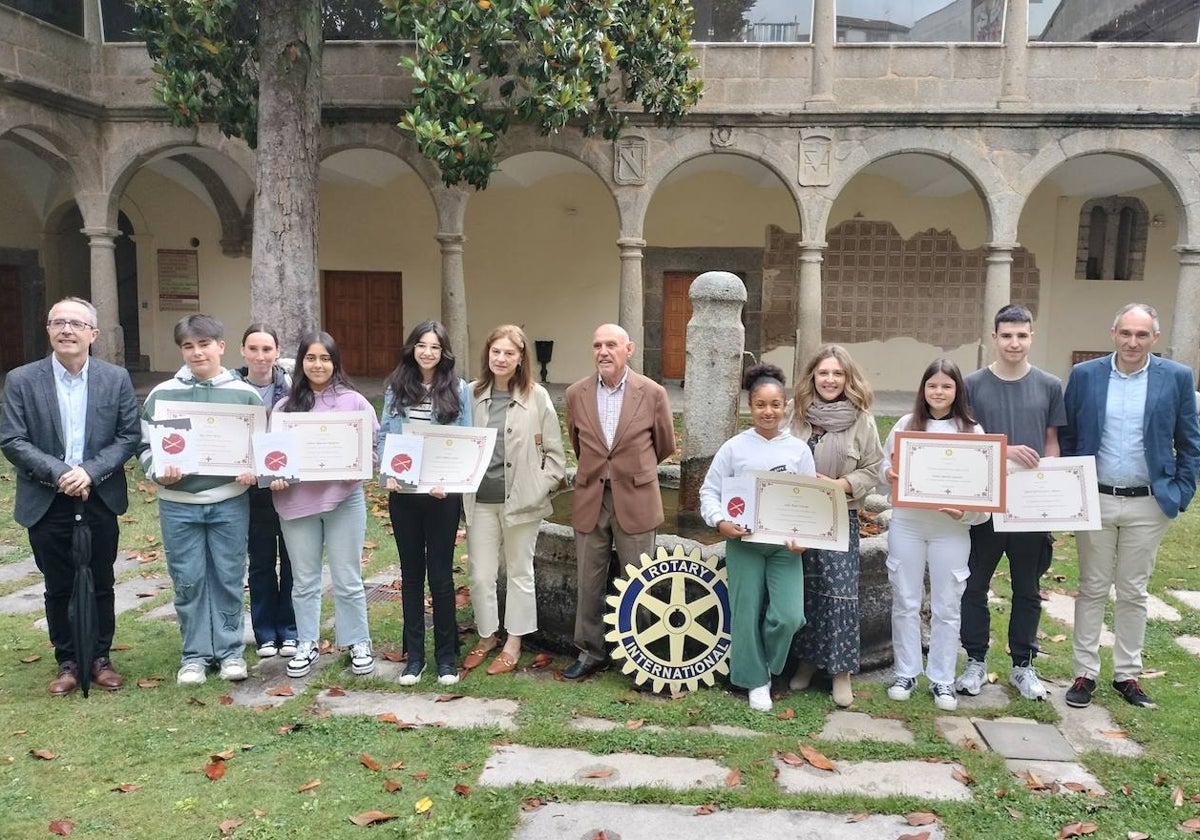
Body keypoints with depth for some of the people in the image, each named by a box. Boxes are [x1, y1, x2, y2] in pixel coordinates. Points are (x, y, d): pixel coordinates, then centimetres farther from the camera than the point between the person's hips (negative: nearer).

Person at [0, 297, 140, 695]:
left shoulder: (116, 378, -1)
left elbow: (129, 435, -3)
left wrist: (90, 471, -16)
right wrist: (58, 473, -18)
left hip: (101, 499, 1)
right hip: (47, 503, 0)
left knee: (101, 585, 11)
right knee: (58, 588, 11)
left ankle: (100, 657, 26)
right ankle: (67, 661, 26)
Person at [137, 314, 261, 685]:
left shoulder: (245, 394, 1)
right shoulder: (162, 394, 1)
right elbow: (146, 445, 5)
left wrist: (253, 470, -12)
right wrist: (158, 471, -14)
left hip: (230, 502, 0)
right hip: (178, 504, 1)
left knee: (228, 578, 8)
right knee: (188, 581, 7)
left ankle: (230, 650, 21)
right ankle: (195, 654, 19)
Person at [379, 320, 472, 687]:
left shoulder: (457, 389, -2)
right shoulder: (396, 387, 6)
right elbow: (384, 435, 7)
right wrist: (387, 474, -9)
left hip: (442, 494, -2)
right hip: (403, 494, 3)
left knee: (440, 573, 4)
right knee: (411, 572, 10)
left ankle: (446, 656, 16)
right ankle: (414, 655, 20)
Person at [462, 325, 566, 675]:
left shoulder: (536, 397, -6)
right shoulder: (473, 394, 1)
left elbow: (555, 452, -2)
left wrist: (540, 489, -8)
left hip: (521, 500, -2)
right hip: (480, 500, 2)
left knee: (519, 573, 12)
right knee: (480, 575, 9)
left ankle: (513, 643, 26)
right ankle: (486, 636, 30)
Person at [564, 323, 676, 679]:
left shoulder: (652, 393, -6)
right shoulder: (576, 394, 1)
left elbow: (665, 445, 8)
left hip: (635, 501, -2)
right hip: (590, 500, 2)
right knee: (589, 583, 10)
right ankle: (590, 652, 24)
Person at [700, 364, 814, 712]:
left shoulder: (799, 449, 3)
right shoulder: (734, 447, -1)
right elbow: (709, 491, 2)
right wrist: (720, 521, -16)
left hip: (785, 545, 1)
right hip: (743, 543, -1)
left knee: (789, 617, -8)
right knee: (747, 614, 5)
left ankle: (764, 667, 20)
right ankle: (756, 680, 24)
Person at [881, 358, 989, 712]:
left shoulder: (972, 431, 0)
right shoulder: (906, 424, 4)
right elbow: (885, 465, 8)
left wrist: (966, 510, -18)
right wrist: (889, 473, -14)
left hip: (951, 528, -1)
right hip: (906, 524, 1)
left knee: (946, 606, 7)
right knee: (905, 602, 9)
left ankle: (942, 679, 20)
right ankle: (906, 672, 23)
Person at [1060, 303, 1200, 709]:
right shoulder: (1084, 375, -2)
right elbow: (1066, 435, 5)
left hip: (1148, 505, 0)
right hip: (1095, 500, 0)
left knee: (1133, 592, 11)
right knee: (1092, 589, 9)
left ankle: (1127, 674, 24)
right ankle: (1085, 673, 18)